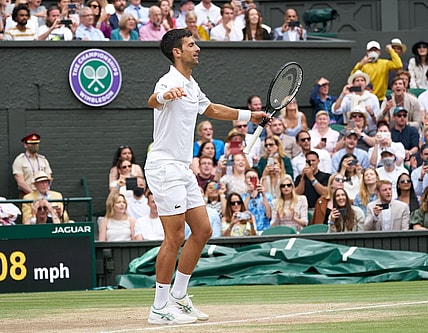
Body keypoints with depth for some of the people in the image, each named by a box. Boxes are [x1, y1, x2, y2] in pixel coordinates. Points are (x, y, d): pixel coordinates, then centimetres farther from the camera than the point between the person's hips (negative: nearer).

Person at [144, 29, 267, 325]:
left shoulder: (192, 86, 15)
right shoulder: (171, 82, -15)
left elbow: (210, 109, 36)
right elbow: (153, 101, -39)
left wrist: (248, 115, 40)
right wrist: (165, 96, -63)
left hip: (183, 169, 10)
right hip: (165, 167, -10)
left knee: (202, 231, 10)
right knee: (175, 237, -10)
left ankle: (178, 297, 18)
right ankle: (160, 308, -3)